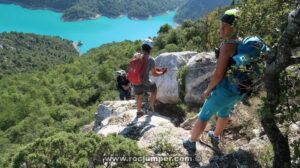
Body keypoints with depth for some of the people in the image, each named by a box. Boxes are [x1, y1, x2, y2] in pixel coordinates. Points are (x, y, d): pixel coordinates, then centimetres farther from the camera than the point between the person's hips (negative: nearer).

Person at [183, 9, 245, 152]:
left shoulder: (227, 46, -24)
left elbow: (218, 74, -24)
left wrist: (208, 90, -10)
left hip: (224, 90, -8)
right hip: (238, 91, 8)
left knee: (203, 116, 12)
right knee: (224, 113, 32)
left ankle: (191, 143, 28)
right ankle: (215, 136, 54)